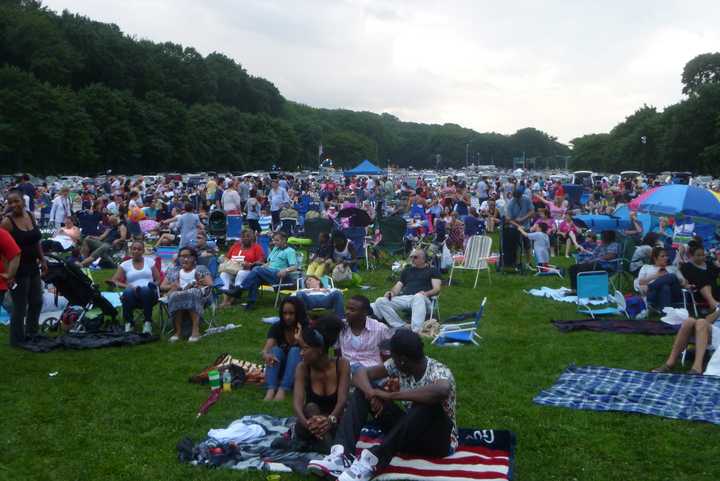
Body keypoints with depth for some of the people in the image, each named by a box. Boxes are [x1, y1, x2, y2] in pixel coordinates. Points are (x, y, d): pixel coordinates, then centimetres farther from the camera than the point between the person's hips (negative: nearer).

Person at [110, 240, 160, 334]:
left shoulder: (150, 262, 19)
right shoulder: (125, 265, 17)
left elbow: (158, 280, 16)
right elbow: (115, 281, 6)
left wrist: (154, 285, -8)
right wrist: (128, 286, -11)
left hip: (149, 294, 0)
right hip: (133, 296, 0)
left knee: (146, 290, -38)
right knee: (128, 291, -37)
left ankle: (148, 322, -27)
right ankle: (128, 323, -23)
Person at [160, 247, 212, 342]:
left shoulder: (201, 269, 20)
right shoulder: (173, 271, 28)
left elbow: (210, 284, 4)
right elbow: (162, 287, 18)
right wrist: (172, 286, -5)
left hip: (198, 294, -2)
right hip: (176, 294, 2)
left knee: (192, 293, -39)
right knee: (175, 296, -35)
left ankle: (196, 330, -45)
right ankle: (178, 331, -35)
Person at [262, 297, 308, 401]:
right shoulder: (276, 328, -8)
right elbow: (267, 349, -24)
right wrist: (266, 355, -48)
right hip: (280, 370, 2)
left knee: (295, 351, -29)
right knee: (275, 350, -26)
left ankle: (282, 390, -43)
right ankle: (271, 390, -43)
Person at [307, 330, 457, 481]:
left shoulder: (439, 372, -23)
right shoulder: (397, 365, -5)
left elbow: (442, 390, -48)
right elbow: (361, 374, -4)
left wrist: (391, 395, -39)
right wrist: (372, 394, -28)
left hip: (437, 439, -6)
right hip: (409, 434, 6)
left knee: (427, 403, -39)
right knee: (363, 391, -8)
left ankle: (373, 460, -44)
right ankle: (342, 454, -29)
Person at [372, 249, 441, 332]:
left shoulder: (433, 271, 17)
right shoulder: (407, 270, 31)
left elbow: (436, 289, 4)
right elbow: (398, 285, 23)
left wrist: (426, 293, -18)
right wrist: (392, 292, -1)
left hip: (421, 298, -4)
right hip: (404, 298, 4)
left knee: (418, 297, -42)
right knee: (380, 302, -22)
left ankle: (416, 330, -55)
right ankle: (402, 327, -29)